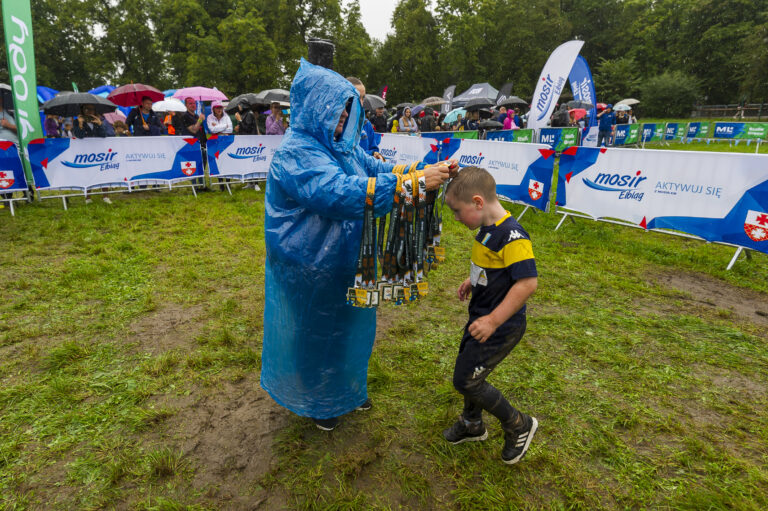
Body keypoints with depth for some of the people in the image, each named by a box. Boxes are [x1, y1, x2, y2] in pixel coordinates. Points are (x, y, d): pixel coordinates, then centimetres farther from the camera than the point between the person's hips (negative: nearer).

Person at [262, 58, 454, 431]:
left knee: (349, 325, 23)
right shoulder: (295, 153, -24)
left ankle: (347, 389, 49)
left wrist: (428, 173, -14)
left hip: (346, 264, 8)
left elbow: (376, 168, 2)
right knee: (316, 333, 13)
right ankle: (315, 400, 41)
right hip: (311, 270, -8)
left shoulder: (342, 146, 1)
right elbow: (340, 193, -38)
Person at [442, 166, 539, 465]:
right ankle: (472, 424, 46)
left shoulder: (512, 237, -26)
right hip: (482, 317, 9)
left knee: (466, 380, -1)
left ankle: (519, 425, 21)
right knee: (468, 370, 21)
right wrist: (473, 281, 10)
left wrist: (493, 321, -30)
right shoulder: (487, 229, 3)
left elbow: (528, 282, -31)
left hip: (501, 327, -9)